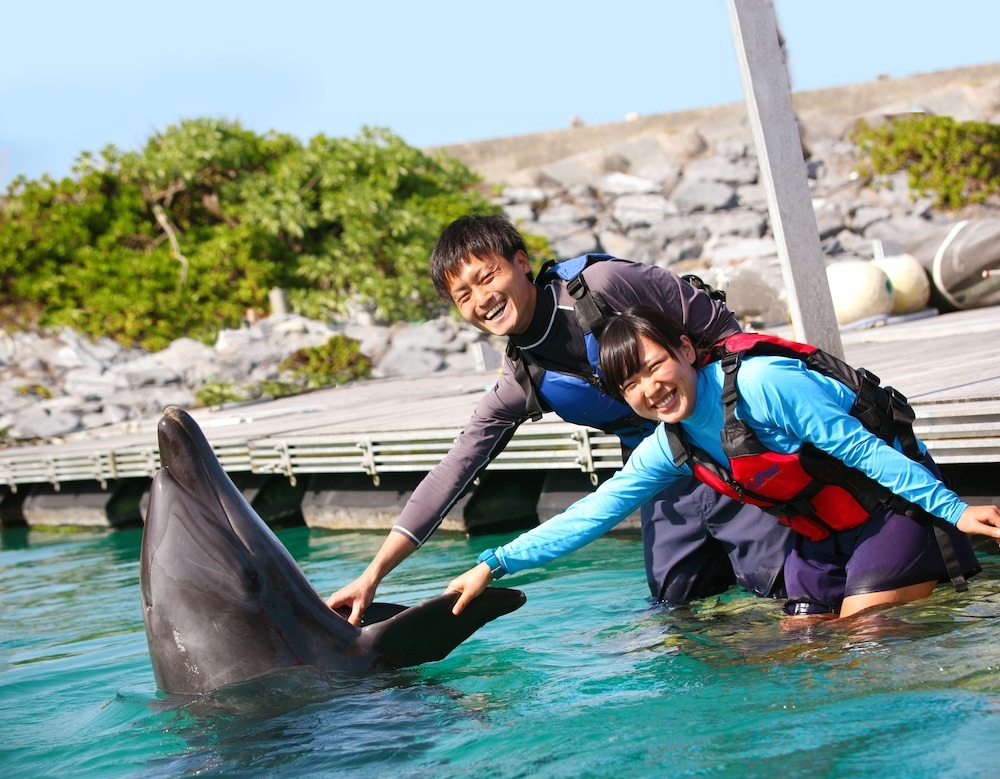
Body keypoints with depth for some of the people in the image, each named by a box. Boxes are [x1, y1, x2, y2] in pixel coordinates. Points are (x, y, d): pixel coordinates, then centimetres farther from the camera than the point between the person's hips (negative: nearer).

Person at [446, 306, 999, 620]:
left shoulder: (763, 383, -28)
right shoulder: (668, 450, -5)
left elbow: (860, 447, -24)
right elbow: (589, 516, -3)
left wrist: (952, 508, -23)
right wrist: (493, 564, -9)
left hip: (892, 501, -7)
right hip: (821, 533, 7)